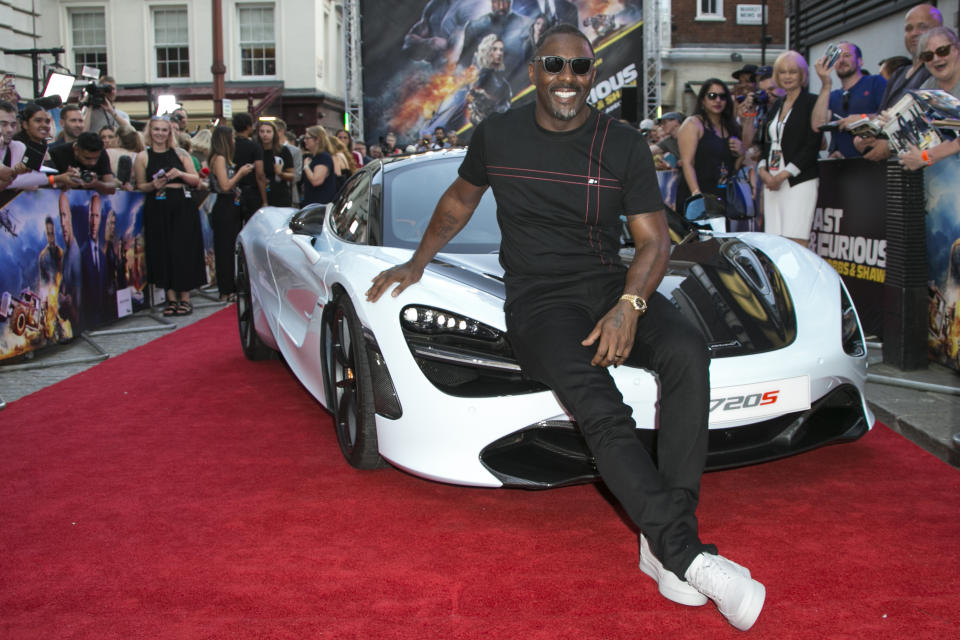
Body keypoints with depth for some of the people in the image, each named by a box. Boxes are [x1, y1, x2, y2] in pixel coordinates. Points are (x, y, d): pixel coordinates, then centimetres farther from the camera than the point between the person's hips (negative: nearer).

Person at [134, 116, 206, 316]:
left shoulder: (179, 154, 9)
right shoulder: (143, 157, 6)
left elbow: (196, 181, 8)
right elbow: (140, 186, 7)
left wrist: (180, 174, -10)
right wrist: (154, 185, -13)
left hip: (182, 207, 0)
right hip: (157, 210, 0)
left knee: (183, 251, -2)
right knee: (162, 253, -1)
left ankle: (185, 298, 5)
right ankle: (172, 298, 7)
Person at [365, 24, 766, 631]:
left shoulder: (624, 144, 5)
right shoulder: (497, 135, 8)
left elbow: (654, 240, 0)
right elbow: (460, 200, 26)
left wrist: (628, 306, -18)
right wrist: (416, 263, 22)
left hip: (613, 284, 2)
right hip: (538, 300, -2)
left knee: (687, 352, -32)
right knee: (601, 408, -33)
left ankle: (665, 540, -29)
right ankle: (688, 556, -34)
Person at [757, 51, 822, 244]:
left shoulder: (812, 103, -2)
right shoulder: (776, 106, 20)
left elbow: (812, 147, -9)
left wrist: (783, 175, -13)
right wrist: (762, 170, 0)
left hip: (800, 181, -6)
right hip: (772, 183, 7)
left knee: (796, 245, -13)